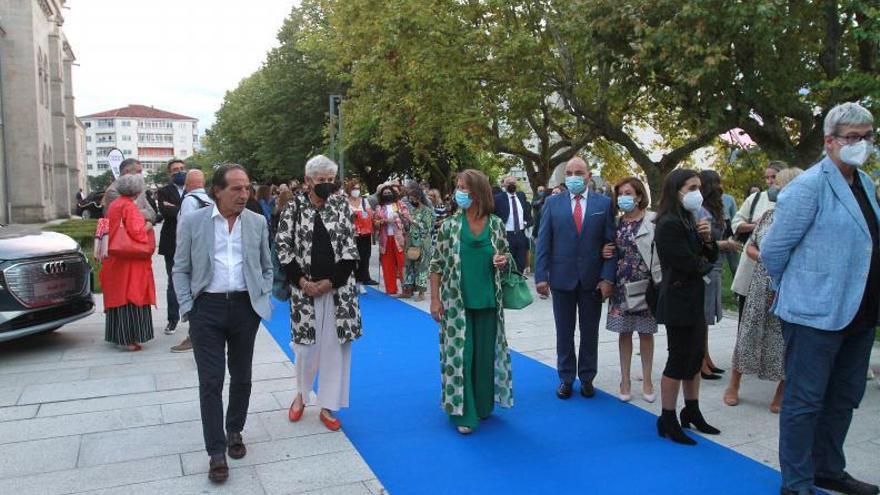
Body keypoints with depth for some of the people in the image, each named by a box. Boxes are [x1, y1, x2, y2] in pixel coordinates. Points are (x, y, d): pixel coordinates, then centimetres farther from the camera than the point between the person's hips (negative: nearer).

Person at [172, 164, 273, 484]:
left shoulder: (257, 223, 4)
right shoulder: (191, 223, -1)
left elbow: (266, 267, 13)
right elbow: (180, 270, 3)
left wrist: (263, 299, 2)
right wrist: (187, 308, -6)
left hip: (245, 307, 2)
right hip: (207, 308, -2)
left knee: (241, 377, 13)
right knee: (211, 382, -2)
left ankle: (235, 432, 34)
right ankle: (216, 453, 7)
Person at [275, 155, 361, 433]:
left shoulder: (341, 205, 2)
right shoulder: (295, 207, 1)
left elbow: (350, 247, -1)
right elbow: (282, 245, -1)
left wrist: (331, 281, -10)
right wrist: (301, 280, -10)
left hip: (338, 287, 1)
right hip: (305, 287, -1)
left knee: (335, 345, 3)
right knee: (306, 343, 5)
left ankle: (328, 406, 17)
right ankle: (301, 393, 32)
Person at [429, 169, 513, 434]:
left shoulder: (496, 224, 0)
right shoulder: (450, 225, -6)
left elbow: (504, 258, 13)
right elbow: (436, 265, -3)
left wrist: (502, 261, -11)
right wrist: (435, 299, -7)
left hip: (487, 302, 2)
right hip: (457, 302, -2)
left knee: (485, 354, 11)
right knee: (460, 355, 1)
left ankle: (482, 405, 30)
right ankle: (462, 412, 14)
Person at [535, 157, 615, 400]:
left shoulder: (604, 203, 0)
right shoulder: (553, 203, 2)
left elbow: (610, 242, -2)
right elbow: (543, 242, -1)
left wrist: (608, 277, -10)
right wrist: (541, 276, -8)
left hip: (593, 279, 0)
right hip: (562, 277, 0)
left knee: (590, 332, 12)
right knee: (564, 332, 11)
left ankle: (587, 378, 26)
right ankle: (565, 378, 24)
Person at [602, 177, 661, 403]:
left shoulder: (653, 221, -6)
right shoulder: (616, 223, 7)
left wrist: (659, 283, -18)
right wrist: (606, 254, -5)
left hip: (645, 284, -3)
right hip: (621, 285, 3)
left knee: (645, 332, 8)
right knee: (624, 332, 8)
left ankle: (647, 380, 21)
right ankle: (625, 380, 19)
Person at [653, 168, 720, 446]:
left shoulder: (690, 219, 12)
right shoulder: (669, 224, -18)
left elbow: (711, 257, 12)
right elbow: (690, 264, -23)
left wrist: (708, 238, -8)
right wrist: (706, 264, -2)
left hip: (694, 298, 9)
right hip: (679, 300, -9)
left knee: (696, 357, 15)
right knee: (679, 360, -1)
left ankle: (692, 412, 29)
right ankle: (667, 421, 10)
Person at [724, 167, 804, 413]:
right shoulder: (770, 214, 8)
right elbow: (750, 247, 13)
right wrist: (762, 257, -6)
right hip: (762, 286, 3)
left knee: (784, 338, 4)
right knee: (749, 332, 8)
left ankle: (781, 393, 22)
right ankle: (733, 385, 22)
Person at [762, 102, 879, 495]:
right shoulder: (808, 186, -15)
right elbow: (772, 249, -11)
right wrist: (793, 287, 4)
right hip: (815, 313, -8)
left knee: (844, 398, 18)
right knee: (805, 401, 1)